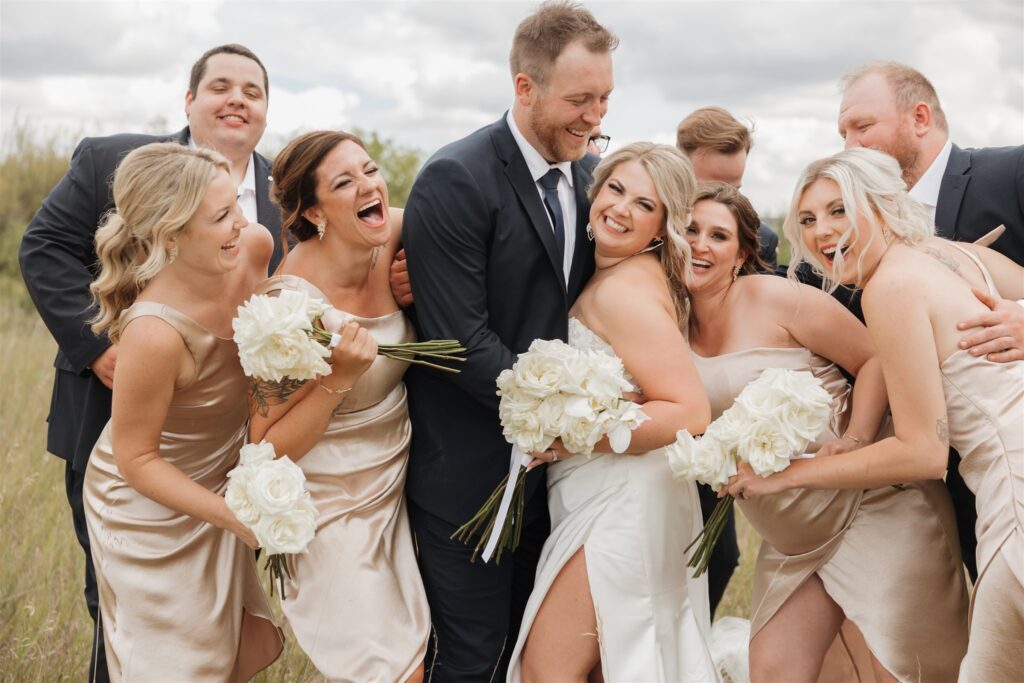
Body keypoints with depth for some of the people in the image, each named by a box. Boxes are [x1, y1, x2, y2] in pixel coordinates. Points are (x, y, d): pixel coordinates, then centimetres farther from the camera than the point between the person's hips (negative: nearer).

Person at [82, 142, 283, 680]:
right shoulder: (154, 332, -37)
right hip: (150, 512, -6)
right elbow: (136, 459, -23)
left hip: (216, 485, 6)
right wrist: (236, 517, -23)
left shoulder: (255, 248, -20)